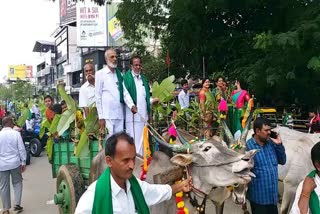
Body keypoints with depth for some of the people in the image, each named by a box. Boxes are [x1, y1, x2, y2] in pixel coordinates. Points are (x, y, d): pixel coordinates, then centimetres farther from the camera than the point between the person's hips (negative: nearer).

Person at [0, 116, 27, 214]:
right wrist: (23, 162, 4)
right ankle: (17, 204, 12)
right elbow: (21, 149, -6)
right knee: (17, 183, 17)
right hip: (15, 163, -1)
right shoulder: (16, 133, -7)